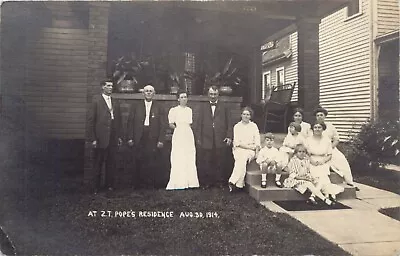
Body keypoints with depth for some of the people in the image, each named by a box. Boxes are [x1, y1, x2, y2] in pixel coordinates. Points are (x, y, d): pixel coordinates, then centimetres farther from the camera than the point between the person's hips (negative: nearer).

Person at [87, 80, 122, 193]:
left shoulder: (115, 103, 14)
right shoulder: (96, 100, -2)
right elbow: (91, 120, -5)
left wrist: (119, 136, 9)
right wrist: (93, 138, -10)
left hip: (113, 139, 4)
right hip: (101, 138, -4)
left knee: (111, 163, 9)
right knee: (98, 164, 5)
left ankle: (110, 185, 20)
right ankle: (96, 187, 15)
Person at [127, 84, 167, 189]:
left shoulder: (159, 108, 10)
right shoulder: (135, 106, 13)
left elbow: (163, 125, 5)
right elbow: (130, 123, 9)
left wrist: (161, 140, -4)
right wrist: (130, 138, 0)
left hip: (153, 139, -1)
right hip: (139, 139, 1)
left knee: (153, 161, -6)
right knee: (140, 161, 0)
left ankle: (153, 184, 4)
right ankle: (139, 184, 11)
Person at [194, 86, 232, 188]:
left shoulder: (224, 107, 11)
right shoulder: (203, 107, 13)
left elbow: (229, 123, 7)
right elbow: (198, 124, 8)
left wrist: (229, 136, -3)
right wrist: (198, 138, 0)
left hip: (221, 141, 0)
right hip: (206, 141, 1)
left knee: (220, 163, 4)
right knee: (206, 164, 3)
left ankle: (220, 182, 14)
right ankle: (206, 183, 12)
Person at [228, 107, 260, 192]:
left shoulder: (254, 126, 12)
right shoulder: (237, 126, 9)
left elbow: (257, 141, 6)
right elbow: (237, 142, 0)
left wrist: (256, 149, -12)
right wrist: (249, 146, -10)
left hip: (251, 150, 0)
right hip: (239, 149, 0)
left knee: (244, 156, -32)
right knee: (241, 159, -32)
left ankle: (233, 182, -31)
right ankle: (239, 184, -30)